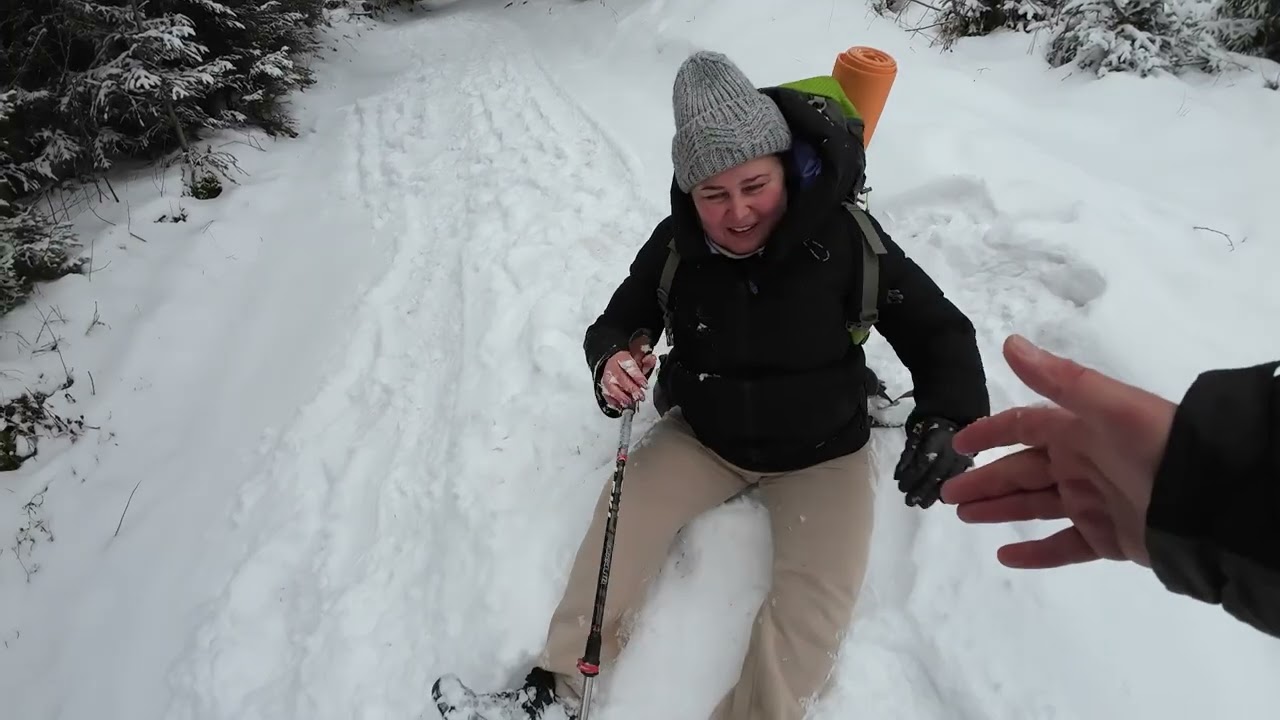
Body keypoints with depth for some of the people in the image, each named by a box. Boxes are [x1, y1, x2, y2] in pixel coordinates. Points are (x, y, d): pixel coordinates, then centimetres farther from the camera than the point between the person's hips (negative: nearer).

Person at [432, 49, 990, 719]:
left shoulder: (844, 237, -20)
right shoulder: (676, 243, -13)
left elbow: (938, 332, -12)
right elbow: (616, 322, -1)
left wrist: (946, 421, -32)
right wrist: (611, 360, -26)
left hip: (821, 450, -1)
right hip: (703, 435, 2)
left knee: (816, 594, -20)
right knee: (625, 508, -14)